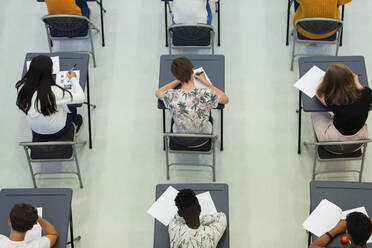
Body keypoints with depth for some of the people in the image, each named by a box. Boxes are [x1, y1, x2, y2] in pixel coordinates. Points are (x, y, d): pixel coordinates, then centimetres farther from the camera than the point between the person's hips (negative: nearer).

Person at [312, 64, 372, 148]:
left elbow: (318, 92, -6)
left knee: (315, 113, 20)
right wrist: (357, 82, 21)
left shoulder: (331, 100, -29)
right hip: (361, 136, 3)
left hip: (336, 139, -3)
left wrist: (328, 79, 6)